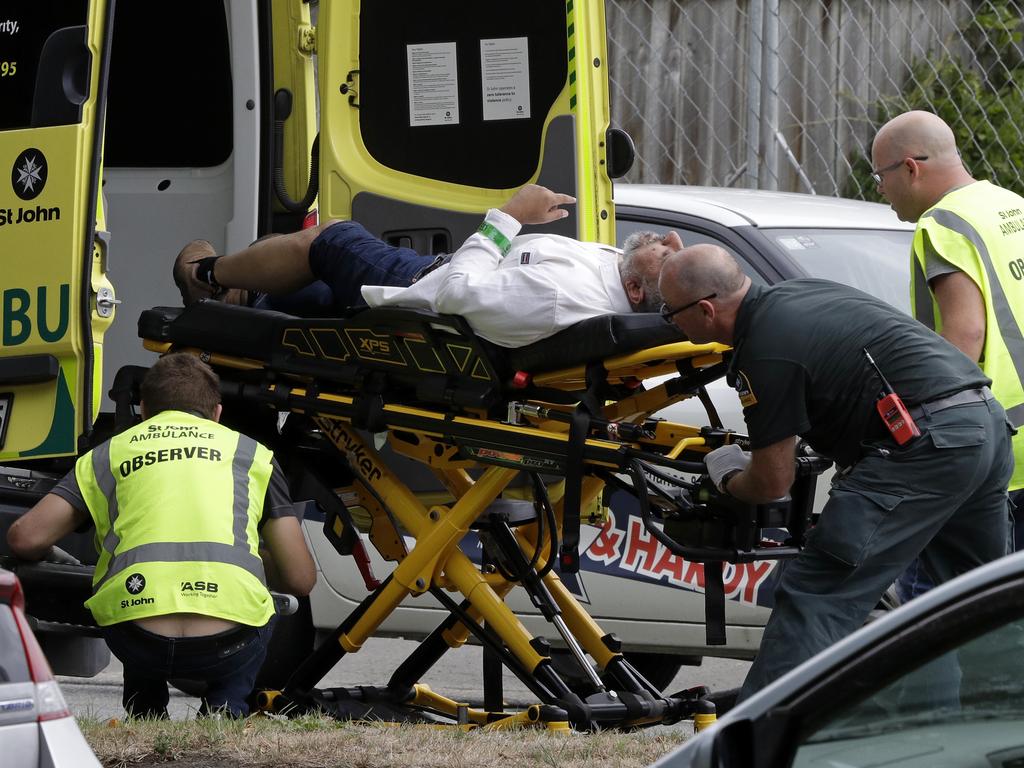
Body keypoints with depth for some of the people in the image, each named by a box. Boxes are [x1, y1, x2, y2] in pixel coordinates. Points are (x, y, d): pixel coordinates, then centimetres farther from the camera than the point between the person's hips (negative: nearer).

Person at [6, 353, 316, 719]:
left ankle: (145, 718, 19)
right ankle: (225, 708, 12)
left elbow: (25, 537, 11)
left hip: (140, 647, 1)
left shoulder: (111, 452, 24)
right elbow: (300, 578, 21)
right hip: (224, 648, -1)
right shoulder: (251, 452, 23)